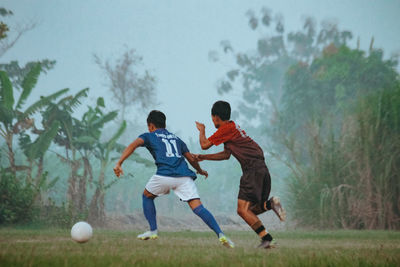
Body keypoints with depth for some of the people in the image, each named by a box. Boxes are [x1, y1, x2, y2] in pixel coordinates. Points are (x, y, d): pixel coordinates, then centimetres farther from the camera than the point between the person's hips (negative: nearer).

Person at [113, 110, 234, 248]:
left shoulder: (149, 136, 20)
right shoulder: (176, 138, 31)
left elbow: (134, 144, 0)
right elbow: (192, 159, 33)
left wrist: (119, 163, -9)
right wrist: (200, 171, 53)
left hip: (165, 174, -3)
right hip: (185, 176, 3)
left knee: (147, 196, 25)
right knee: (197, 207, -5)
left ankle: (153, 231, 17)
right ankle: (220, 234, -23)